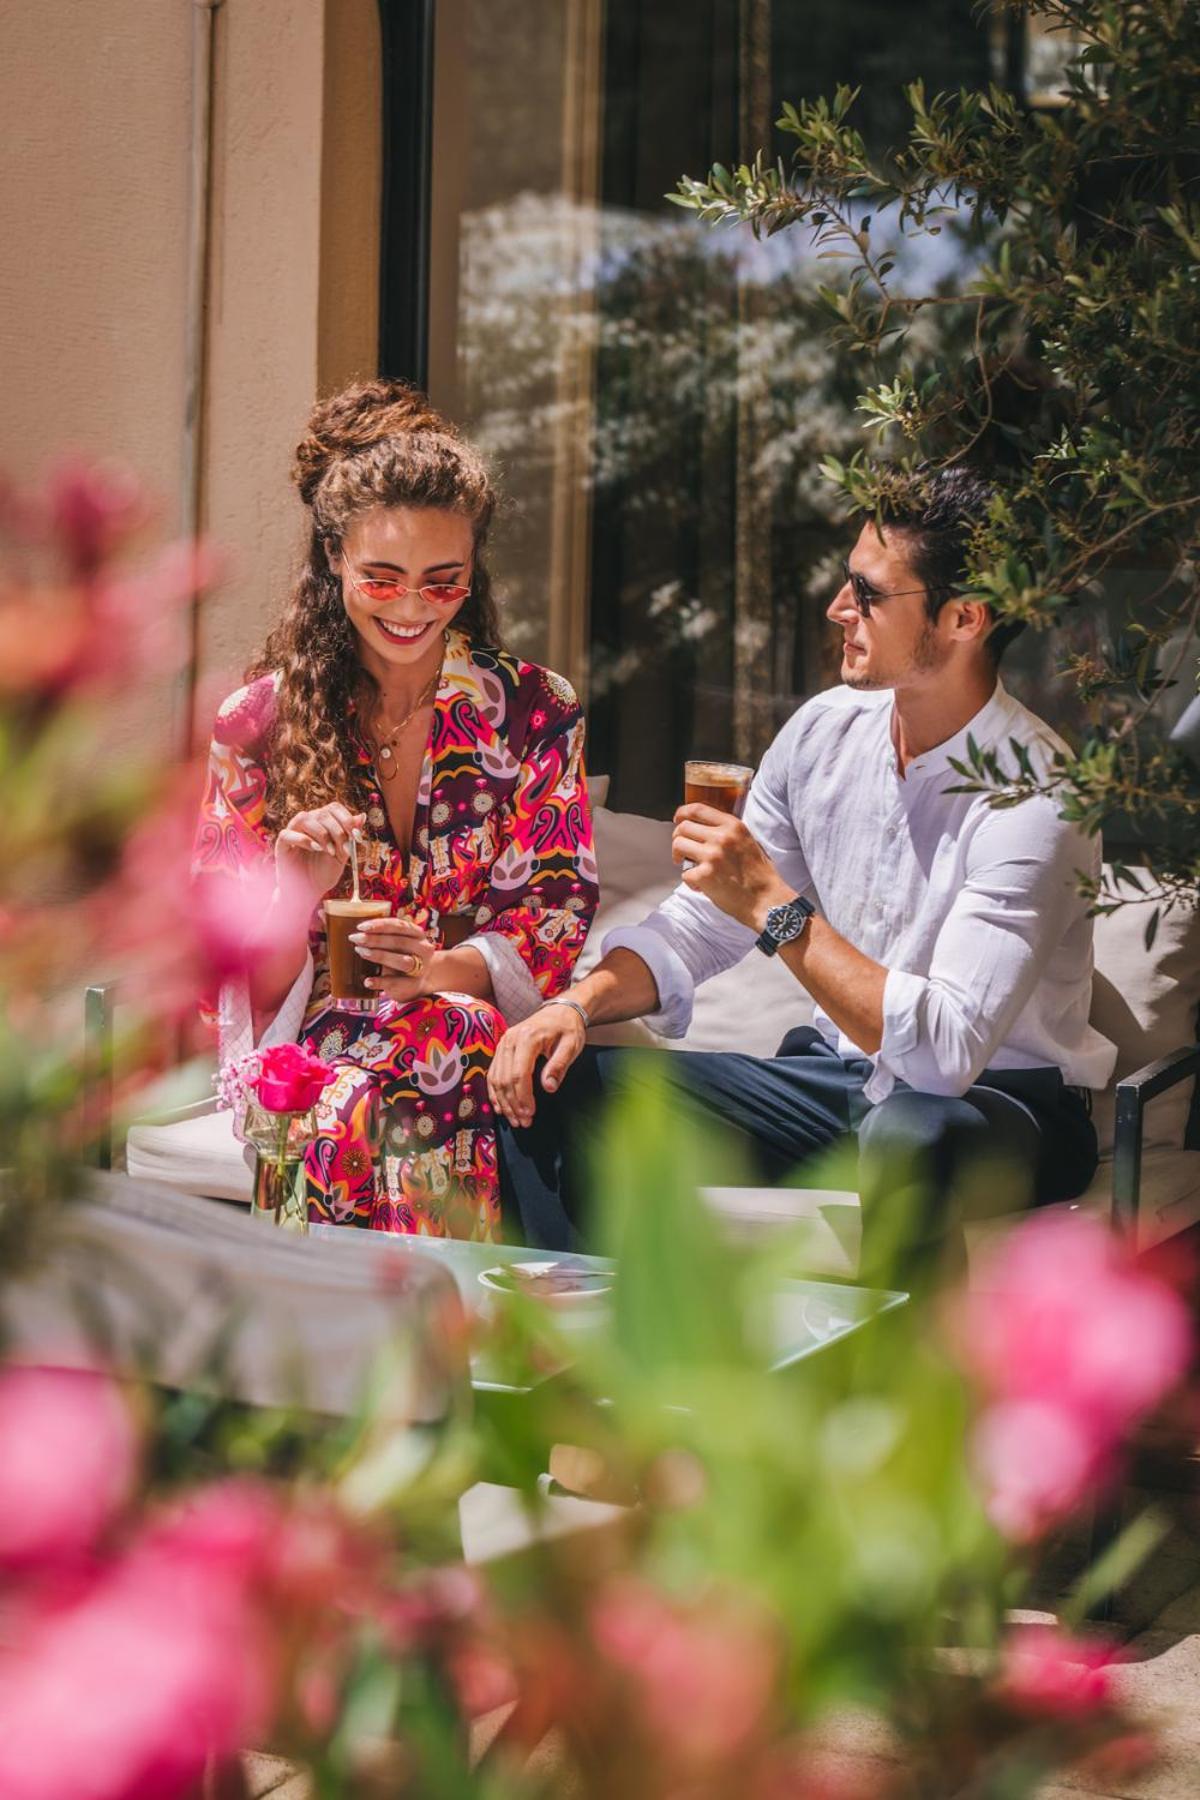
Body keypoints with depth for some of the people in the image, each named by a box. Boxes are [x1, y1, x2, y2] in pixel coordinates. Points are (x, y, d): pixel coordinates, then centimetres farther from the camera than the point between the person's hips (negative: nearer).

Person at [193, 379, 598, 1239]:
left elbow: (558, 918, 3)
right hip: (312, 1050, 0)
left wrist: (444, 970, -18)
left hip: (492, 1043, 1)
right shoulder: (258, 724, 7)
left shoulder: (537, 714, 9)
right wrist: (293, 896, -17)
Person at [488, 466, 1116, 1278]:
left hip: (1000, 1099, -6)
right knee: (548, 1080, -8)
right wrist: (578, 1003, -10)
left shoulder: (1033, 793, -22)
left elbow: (947, 1048, -31)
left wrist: (772, 904, -29)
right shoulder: (826, 731, 0)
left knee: (912, 1130, -43)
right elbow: (700, 926, 9)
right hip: (838, 1080, 6)